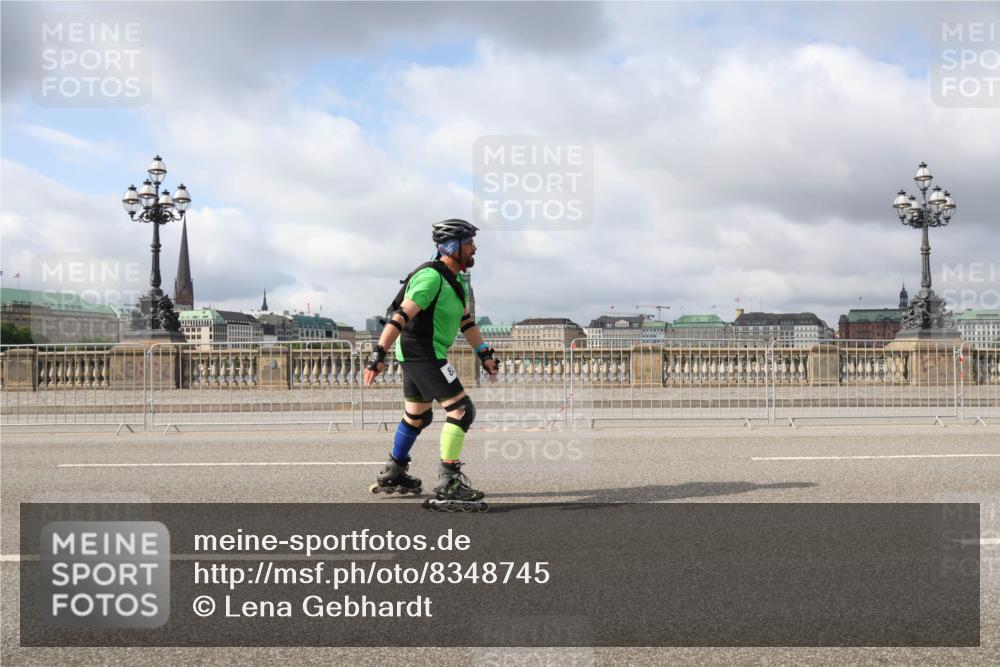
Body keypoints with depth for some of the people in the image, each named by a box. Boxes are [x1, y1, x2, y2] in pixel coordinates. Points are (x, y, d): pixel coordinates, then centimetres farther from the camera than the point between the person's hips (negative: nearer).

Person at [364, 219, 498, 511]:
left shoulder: (454, 280, 14)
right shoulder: (431, 276, -17)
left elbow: (465, 321, 20)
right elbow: (401, 316, -23)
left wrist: (485, 354, 14)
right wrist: (378, 354, -27)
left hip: (416, 356, 10)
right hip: (424, 355, -10)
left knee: (417, 416, 21)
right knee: (461, 409, -12)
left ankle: (392, 475, 36)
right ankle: (448, 486, -13)